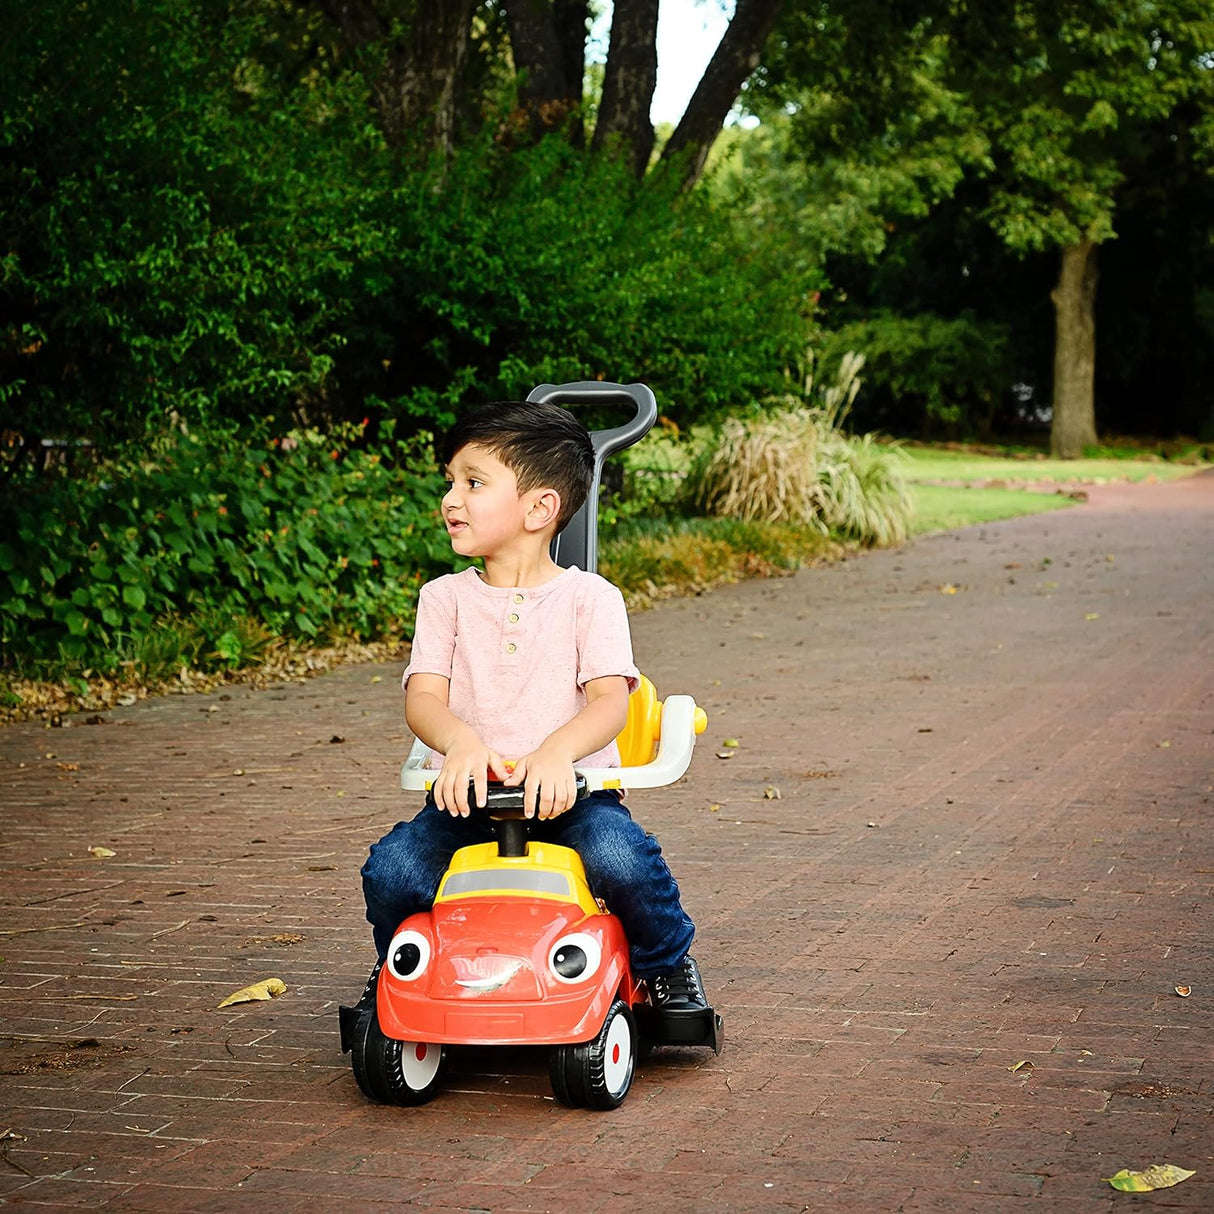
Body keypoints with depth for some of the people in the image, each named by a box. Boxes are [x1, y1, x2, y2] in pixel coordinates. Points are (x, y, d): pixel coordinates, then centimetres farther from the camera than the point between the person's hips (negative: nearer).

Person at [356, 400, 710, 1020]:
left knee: (621, 858, -32)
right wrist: (462, 742, -28)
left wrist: (557, 750, -33)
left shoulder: (589, 597, 2)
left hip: (569, 791, -2)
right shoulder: (444, 598, 9)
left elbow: (610, 699, -10)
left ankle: (667, 967, 0)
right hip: (469, 792, 2)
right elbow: (422, 696, -3)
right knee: (391, 870, -23)